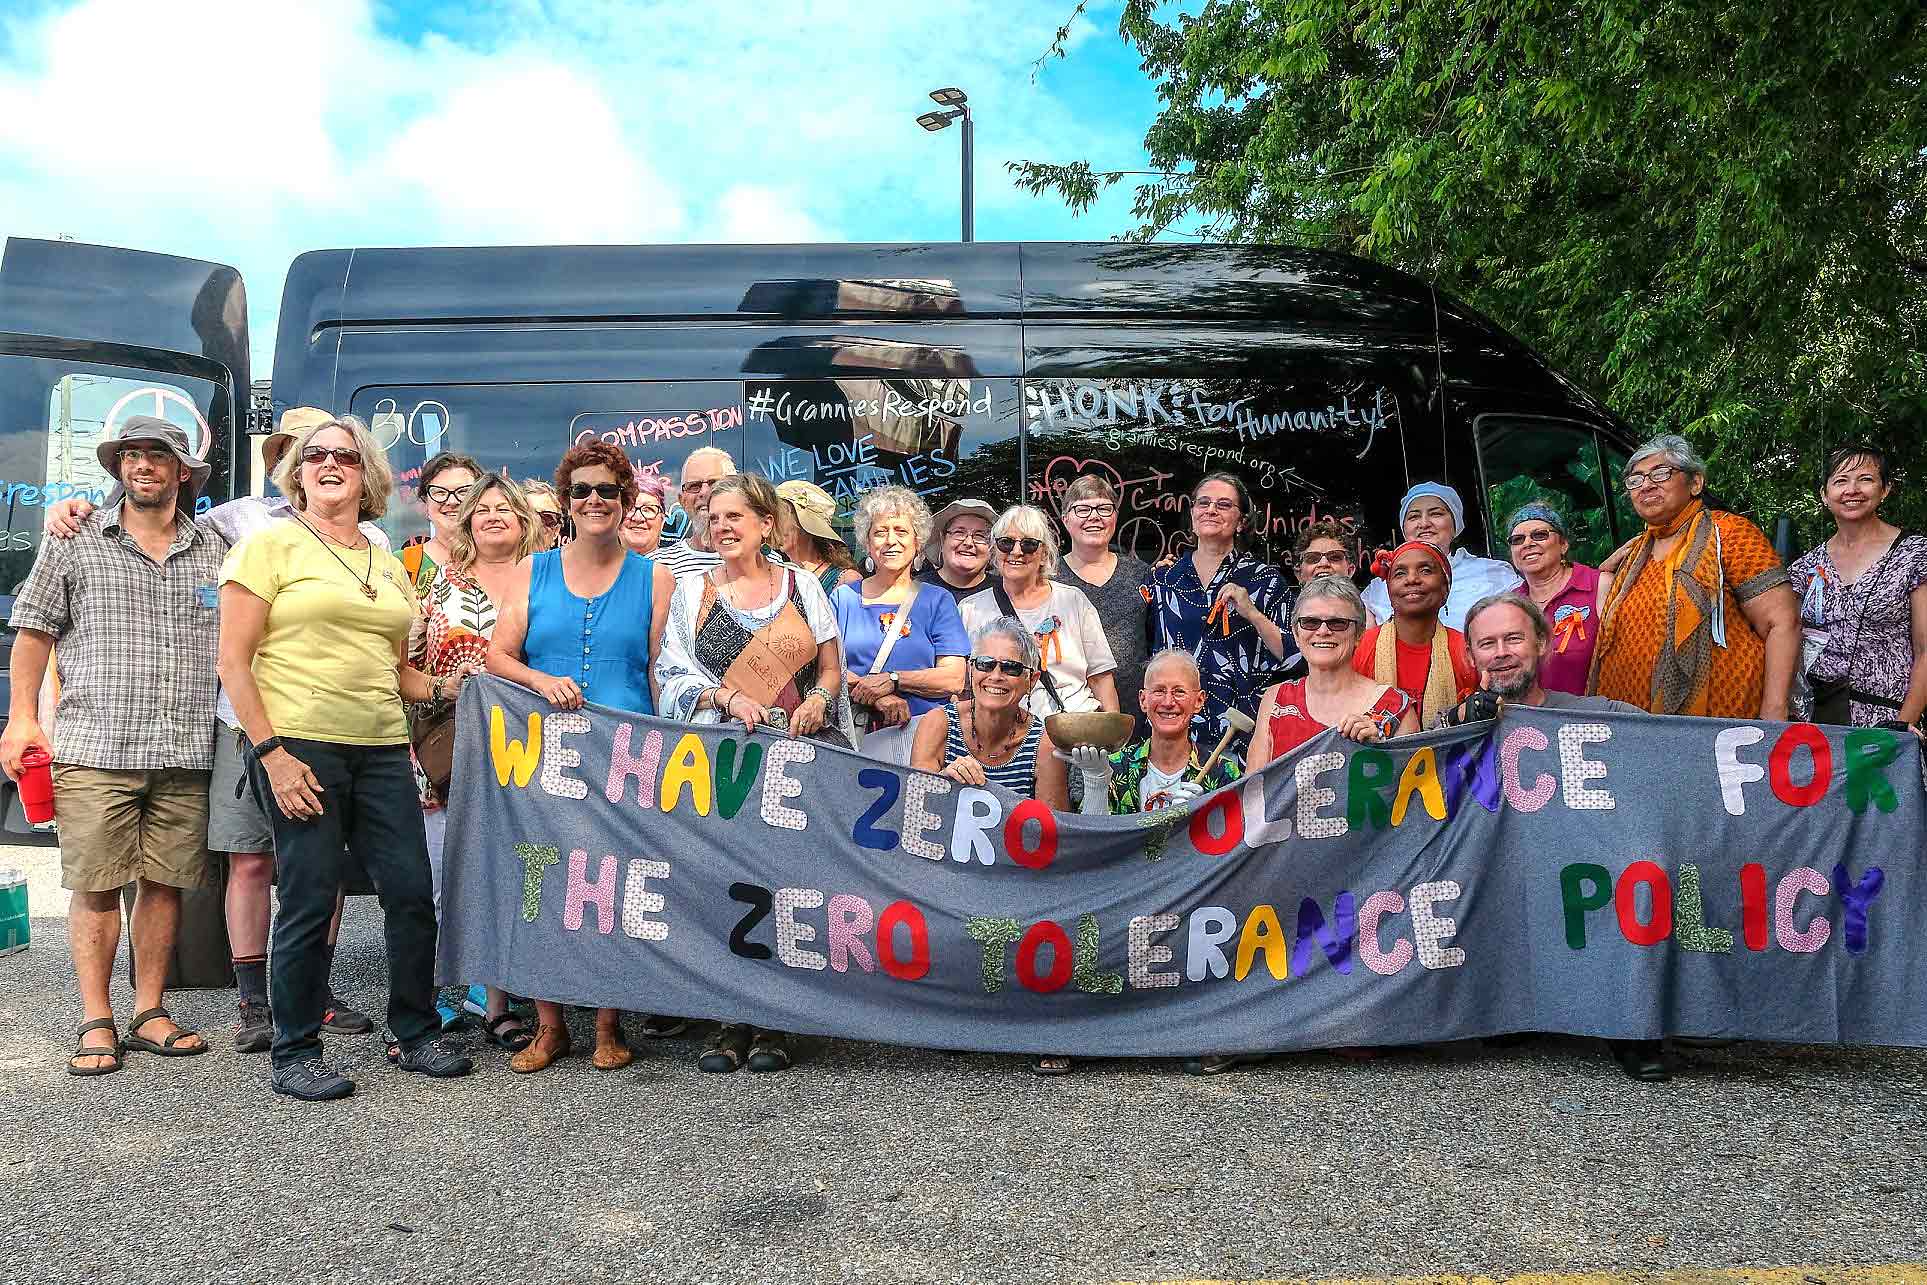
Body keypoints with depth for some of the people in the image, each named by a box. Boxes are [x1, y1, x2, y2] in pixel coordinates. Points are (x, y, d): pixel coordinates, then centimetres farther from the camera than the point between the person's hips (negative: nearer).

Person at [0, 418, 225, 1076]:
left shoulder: (214, 550, 12)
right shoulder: (77, 540, 7)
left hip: (186, 753, 2)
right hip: (95, 749, -2)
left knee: (164, 881, 6)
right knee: (95, 886, 0)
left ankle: (149, 1013, 17)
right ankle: (96, 1023, 10)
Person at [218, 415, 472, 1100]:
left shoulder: (388, 566, 18)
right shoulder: (271, 545, 1)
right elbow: (233, 661, -5)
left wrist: (442, 686, 5)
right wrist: (271, 752, -12)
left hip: (381, 748, 5)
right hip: (298, 745, -5)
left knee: (412, 890, 4)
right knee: (310, 901, -3)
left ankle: (417, 1035, 20)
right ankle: (295, 1056, 13)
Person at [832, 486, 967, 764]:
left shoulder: (937, 601, 13)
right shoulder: (843, 598, 15)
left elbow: (954, 679, 1)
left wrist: (890, 680, -9)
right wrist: (878, 698, -11)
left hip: (924, 732, -1)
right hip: (856, 736, 1)